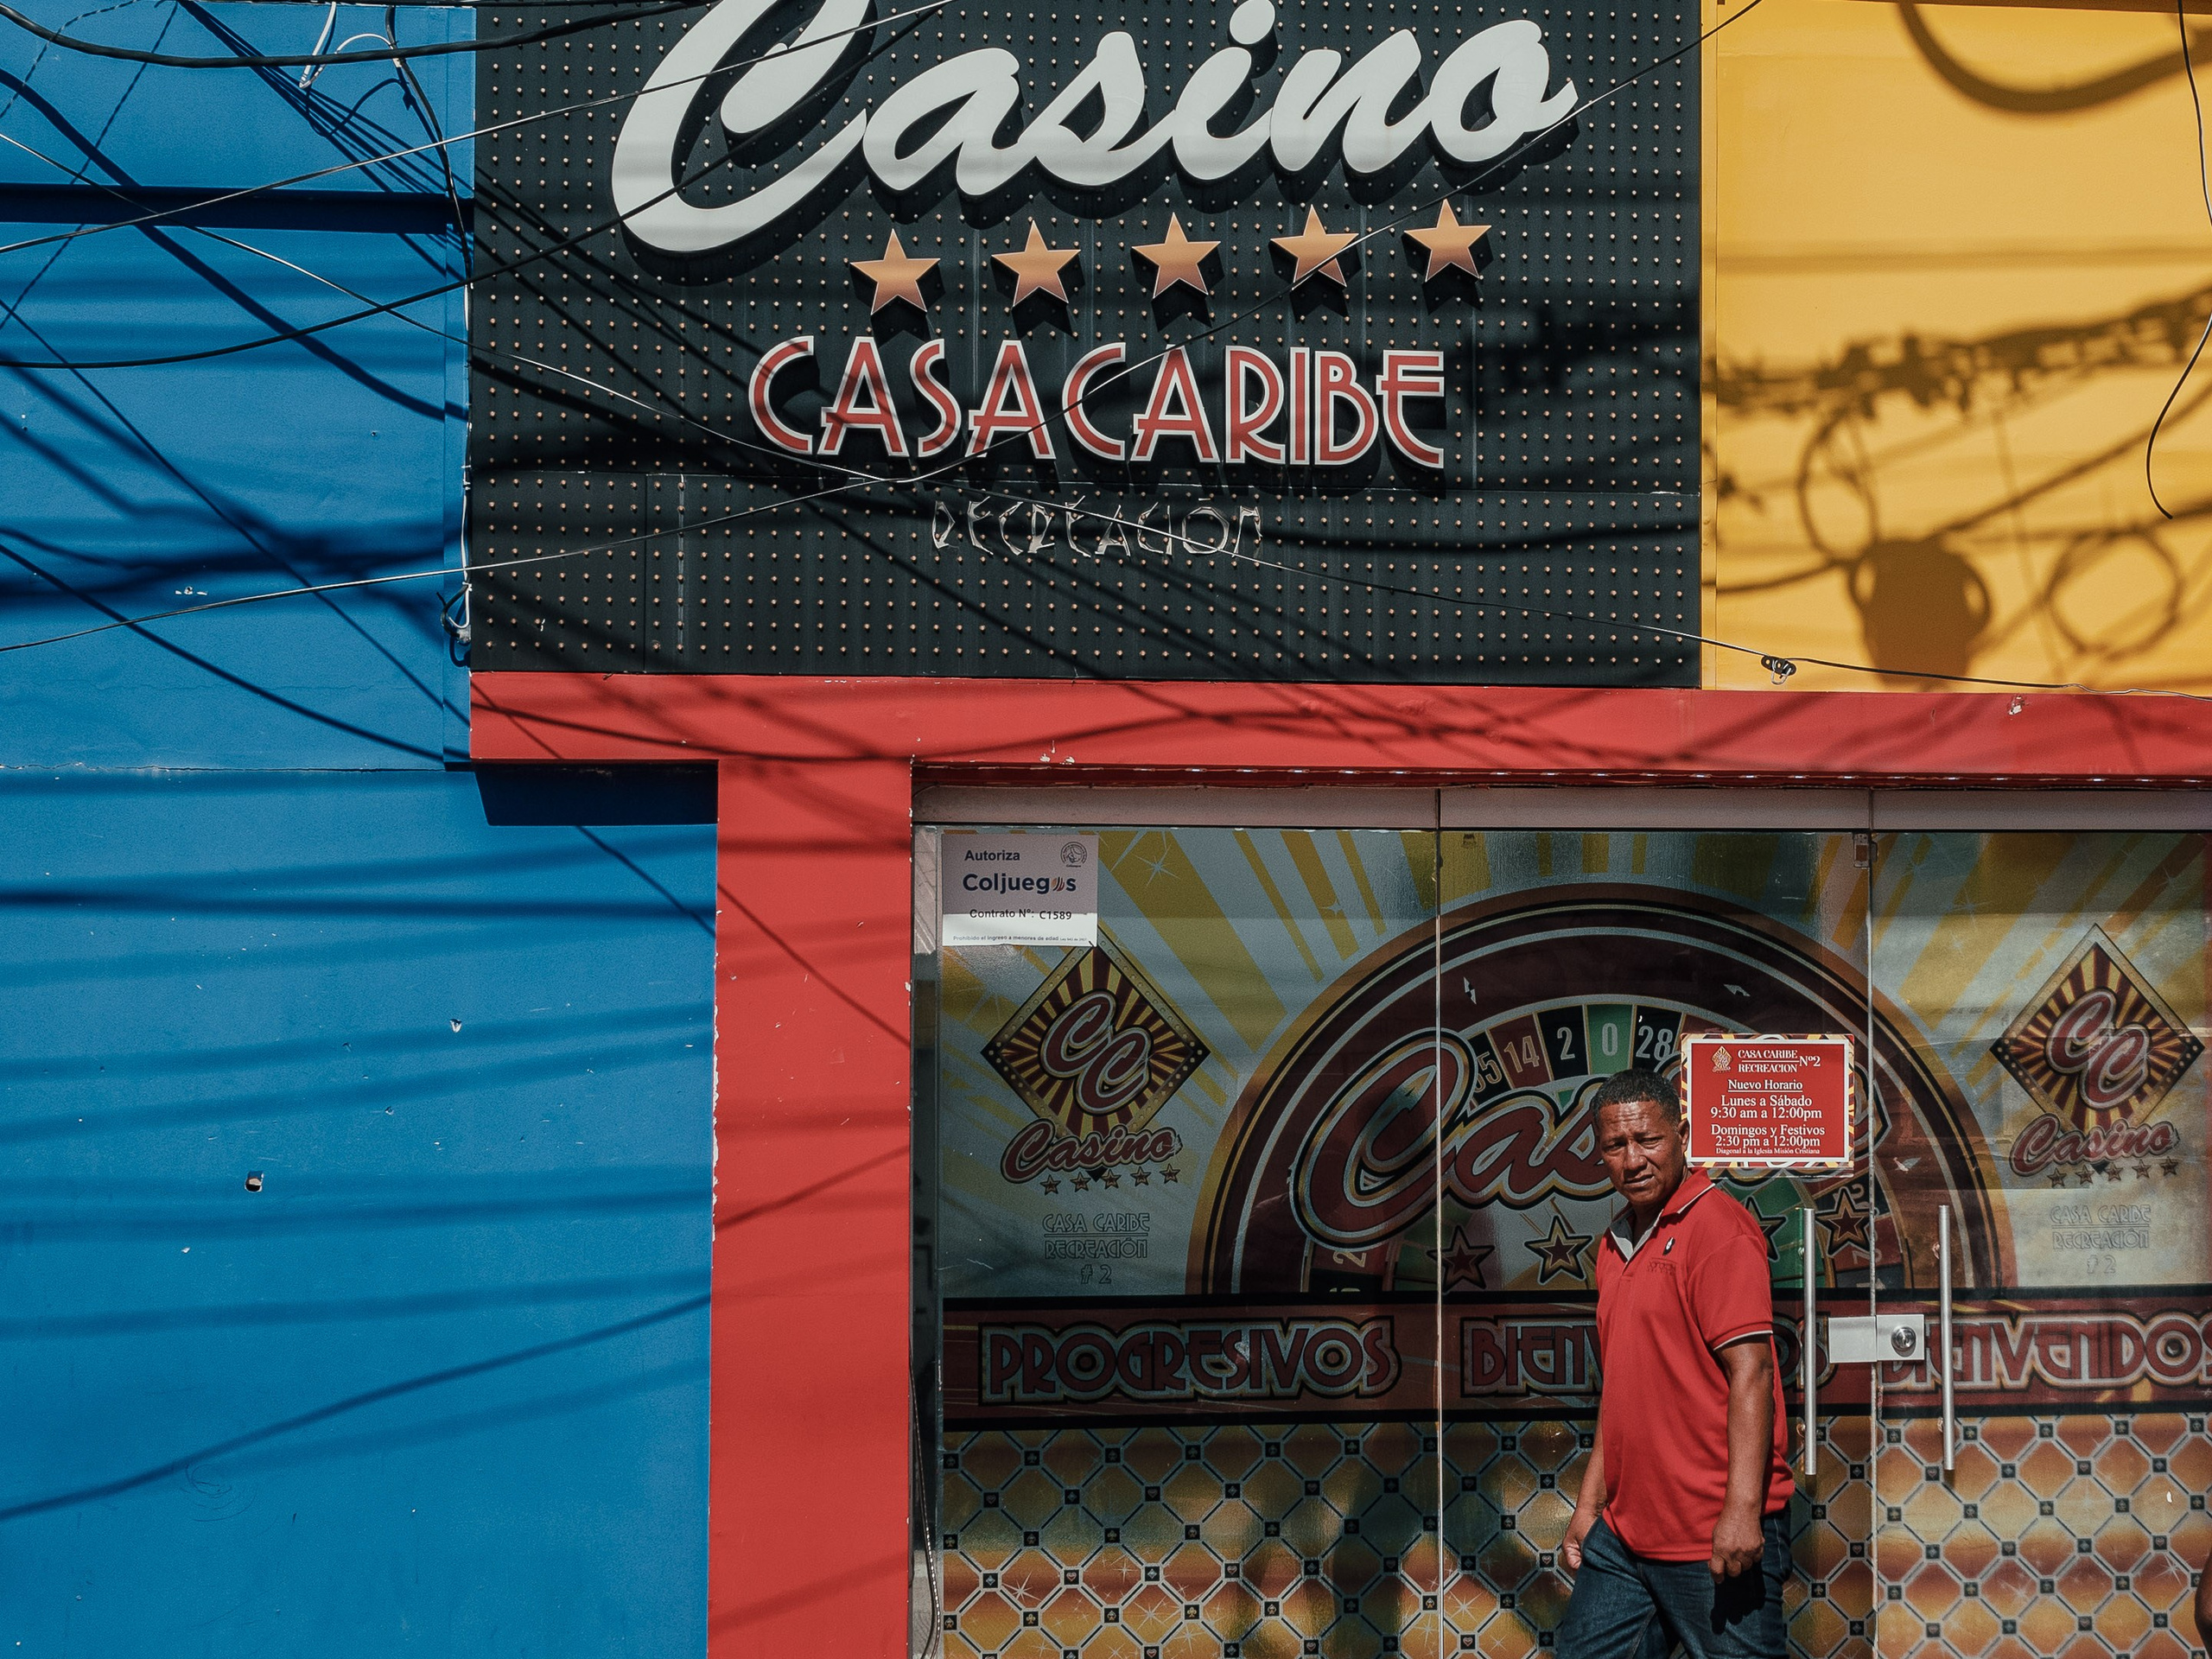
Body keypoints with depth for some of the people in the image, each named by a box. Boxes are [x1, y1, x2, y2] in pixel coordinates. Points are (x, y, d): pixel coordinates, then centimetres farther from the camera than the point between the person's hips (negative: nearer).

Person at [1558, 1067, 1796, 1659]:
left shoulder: (1718, 1227, -10)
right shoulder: (1617, 1245, 15)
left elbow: (1750, 1371, -18)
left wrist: (1742, 1510, -24)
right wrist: (1590, 1504, 18)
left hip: (1714, 1540, -8)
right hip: (1624, 1532, 8)